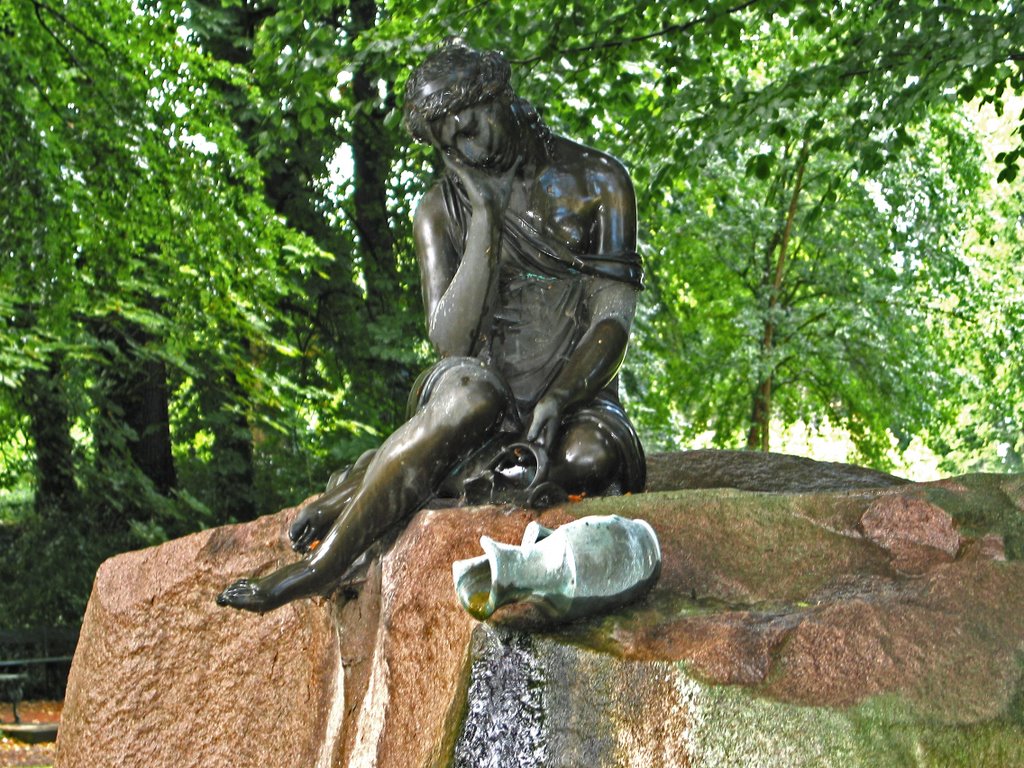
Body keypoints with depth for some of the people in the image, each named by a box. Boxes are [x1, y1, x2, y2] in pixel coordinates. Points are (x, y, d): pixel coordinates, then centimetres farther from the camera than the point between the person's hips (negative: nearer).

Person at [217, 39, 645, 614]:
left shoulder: (597, 181, 1)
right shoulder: (443, 210, 5)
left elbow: (615, 319, -6)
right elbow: (451, 342, -8)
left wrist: (555, 402, -23)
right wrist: (485, 218, -13)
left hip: (578, 398, 0)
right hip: (493, 395, 1)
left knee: (589, 459, -37)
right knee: (468, 387, -37)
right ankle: (322, 564, -29)